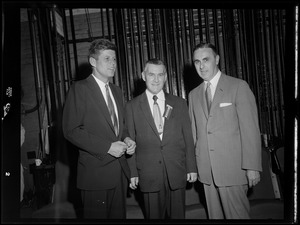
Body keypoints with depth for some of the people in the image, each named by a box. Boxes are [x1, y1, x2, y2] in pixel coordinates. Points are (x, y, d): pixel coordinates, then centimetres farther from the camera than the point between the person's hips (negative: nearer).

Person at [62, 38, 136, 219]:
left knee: (119, 215, 16)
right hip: (95, 172, -6)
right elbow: (71, 130, -14)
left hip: (120, 170, 7)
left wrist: (126, 139, 0)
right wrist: (107, 147, -18)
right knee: (97, 215, 6)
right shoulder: (80, 89, -8)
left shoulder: (117, 91, 14)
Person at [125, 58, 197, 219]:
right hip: (148, 175, -1)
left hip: (177, 173, 2)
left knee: (178, 215, 11)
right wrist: (132, 172, -2)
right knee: (154, 216, 9)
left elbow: (188, 138, 7)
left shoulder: (179, 103, 7)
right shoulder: (132, 106, 2)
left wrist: (192, 168, 4)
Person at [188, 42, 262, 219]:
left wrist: (252, 166, -11)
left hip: (232, 168, -4)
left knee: (237, 214, 2)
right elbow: (194, 132, 10)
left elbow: (250, 129, -7)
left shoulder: (239, 86, -2)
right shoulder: (193, 95, 12)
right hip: (206, 170, 5)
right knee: (214, 214, 13)